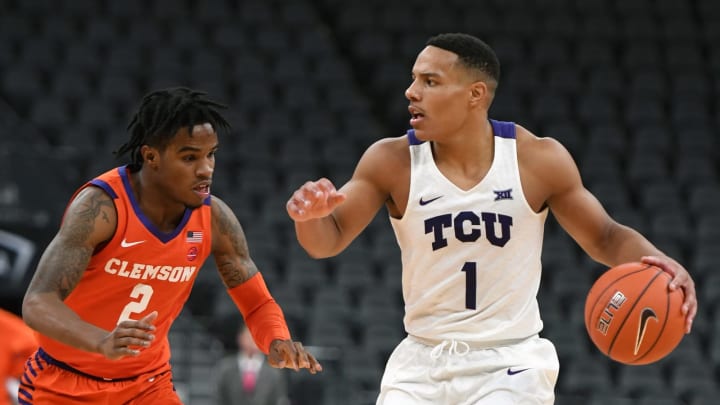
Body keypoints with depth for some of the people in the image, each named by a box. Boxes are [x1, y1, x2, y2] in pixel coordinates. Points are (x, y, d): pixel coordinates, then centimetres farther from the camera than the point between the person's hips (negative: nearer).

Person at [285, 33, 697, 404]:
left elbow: (604, 237, 3)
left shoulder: (538, 159, -8)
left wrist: (654, 260, -19)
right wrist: (311, 215, -28)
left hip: (511, 364, -2)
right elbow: (329, 241, -4)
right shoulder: (392, 162, -7)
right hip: (423, 362, 2)